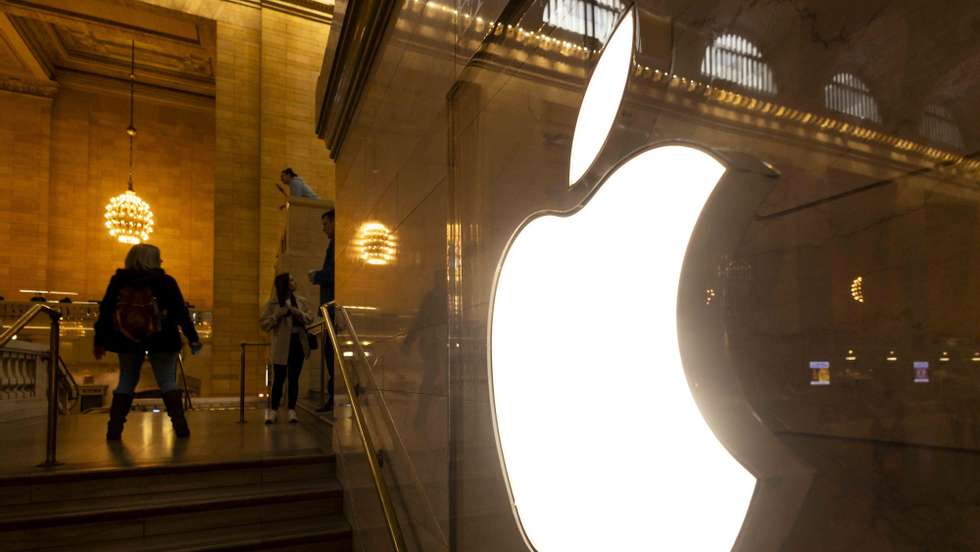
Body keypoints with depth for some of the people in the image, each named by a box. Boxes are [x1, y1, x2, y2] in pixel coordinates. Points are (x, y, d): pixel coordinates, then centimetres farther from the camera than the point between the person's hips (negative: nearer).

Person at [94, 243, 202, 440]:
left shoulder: (118, 281, 3)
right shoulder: (165, 281, -6)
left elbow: (105, 311, 4)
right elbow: (180, 312, -8)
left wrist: (99, 341, 11)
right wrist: (192, 338, -4)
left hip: (127, 340, 3)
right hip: (161, 341, -2)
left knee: (126, 382, 14)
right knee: (168, 382, 3)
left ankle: (114, 429, 10)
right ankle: (180, 425, -3)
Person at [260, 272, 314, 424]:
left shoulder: (300, 301, 9)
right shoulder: (272, 303, -2)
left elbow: (309, 318, 1)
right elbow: (263, 323, -5)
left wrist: (295, 312, -14)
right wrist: (279, 314, -17)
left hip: (298, 343, 3)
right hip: (281, 345, -3)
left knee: (294, 378, 7)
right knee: (279, 378, 0)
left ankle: (292, 410, 14)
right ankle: (273, 410, 13)